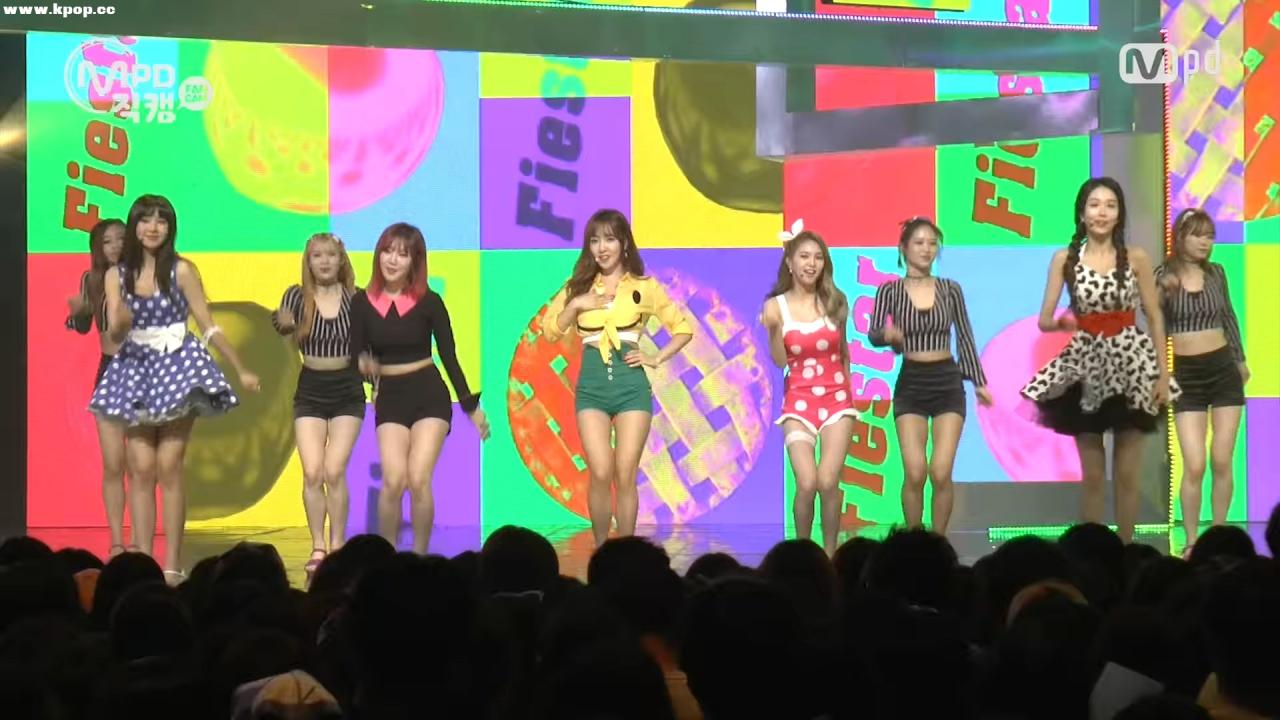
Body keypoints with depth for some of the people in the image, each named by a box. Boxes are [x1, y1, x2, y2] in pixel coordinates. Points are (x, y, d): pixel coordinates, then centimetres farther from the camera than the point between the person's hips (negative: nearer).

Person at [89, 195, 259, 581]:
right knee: (140, 470, -1)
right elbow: (114, 335, 0)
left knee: (168, 467, -7)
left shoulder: (182, 270, -6)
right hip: (135, 370, 3)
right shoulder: (116, 276, 3)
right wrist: (120, 324, -24)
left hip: (177, 366, -3)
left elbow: (209, 326, 0)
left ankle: (173, 563, -4)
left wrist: (241, 370, 2)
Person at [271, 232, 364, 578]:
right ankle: (317, 547, 6)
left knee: (334, 471, -8)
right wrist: (283, 322, -42)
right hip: (310, 390, 1)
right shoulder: (298, 295, -3)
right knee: (312, 473, -6)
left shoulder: (355, 298, -3)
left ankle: (337, 546, 4)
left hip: (347, 390, -1)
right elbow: (282, 324, -20)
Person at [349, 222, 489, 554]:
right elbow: (356, 354, 5)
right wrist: (364, 365, -19)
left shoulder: (429, 302, -3)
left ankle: (420, 557, 1)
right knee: (393, 481, -15)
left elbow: (449, 356, 2)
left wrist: (471, 406, 3)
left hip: (429, 394, -1)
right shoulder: (362, 302, 0)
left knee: (418, 479, -14)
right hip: (389, 397, 1)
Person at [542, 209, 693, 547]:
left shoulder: (644, 287, 5)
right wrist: (575, 305, -6)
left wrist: (657, 358, -3)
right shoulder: (578, 287, 10)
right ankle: (600, 550, 1)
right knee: (600, 474, -12)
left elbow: (684, 329, 8)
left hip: (631, 385, -1)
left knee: (625, 476, -5)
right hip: (592, 386, 1)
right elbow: (549, 331, 7)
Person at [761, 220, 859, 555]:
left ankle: (830, 552, 4)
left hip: (837, 400, 1)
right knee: (807, 483, -16)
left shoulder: (835, 302, 2)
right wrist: (773, 329, -19)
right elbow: (780, 361, -4)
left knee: (828, 482, -12)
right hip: (799, 403, -1)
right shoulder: (775, 306, -2)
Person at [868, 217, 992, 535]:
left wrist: (979, 382, 8)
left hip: (948, 382, 1)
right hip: (910, 384, -1)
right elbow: (873, 334, -8)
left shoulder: (950, 289, 4)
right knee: (914, 472, -12)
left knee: (941, 472, -9)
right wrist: (886, 335, -31)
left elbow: (965, 338, 9)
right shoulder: (890, 290, -1)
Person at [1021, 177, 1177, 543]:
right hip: (1086, 365, 0)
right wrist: (1062, 322, -24)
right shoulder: (1064, 258, 0)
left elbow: (1155, 318, 2)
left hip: (1130, 364, 0)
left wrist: (1162, 372, -2)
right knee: (1091, 475, 4)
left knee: (1127, 474, 4)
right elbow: (1044, 320, -2)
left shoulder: (1136, 257, -1)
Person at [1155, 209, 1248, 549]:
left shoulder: (1216, 273, 4)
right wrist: (1164, 292, -28)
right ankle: (1191, 541, 1)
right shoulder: (1163, 275, -5)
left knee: (1222, 461, 3)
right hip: (1186, 374, -3)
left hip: (1223, 370, 3)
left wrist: (1241, 359, 27)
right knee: (1194, 466, -9)